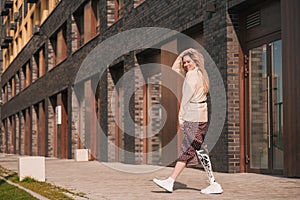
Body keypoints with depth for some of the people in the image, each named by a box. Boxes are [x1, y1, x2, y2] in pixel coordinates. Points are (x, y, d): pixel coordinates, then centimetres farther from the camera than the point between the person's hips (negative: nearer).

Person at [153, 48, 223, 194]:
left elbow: (186, 98, -11)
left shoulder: (192, 75, -11)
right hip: (201, 116, 10)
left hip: (193, 117, -10)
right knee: (186, 150, 7)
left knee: (199, 150, -6)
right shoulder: (200, 74, 17)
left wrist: (181, 117, -8)